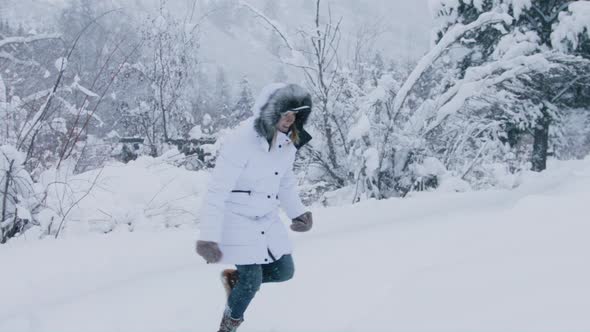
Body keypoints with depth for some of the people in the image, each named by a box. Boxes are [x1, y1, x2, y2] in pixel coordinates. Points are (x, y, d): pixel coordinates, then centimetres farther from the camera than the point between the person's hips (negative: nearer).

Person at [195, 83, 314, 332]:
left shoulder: (288, 141, -3)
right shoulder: (241, 141, -27)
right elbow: (217, 192, -28)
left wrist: (297, 212, 9)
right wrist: (208, 237, -32)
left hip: (267, 218, 7)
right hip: (236, 218, -7)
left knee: (284, 271, 8)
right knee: (252, 281, -5)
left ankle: (234, 278, 33)